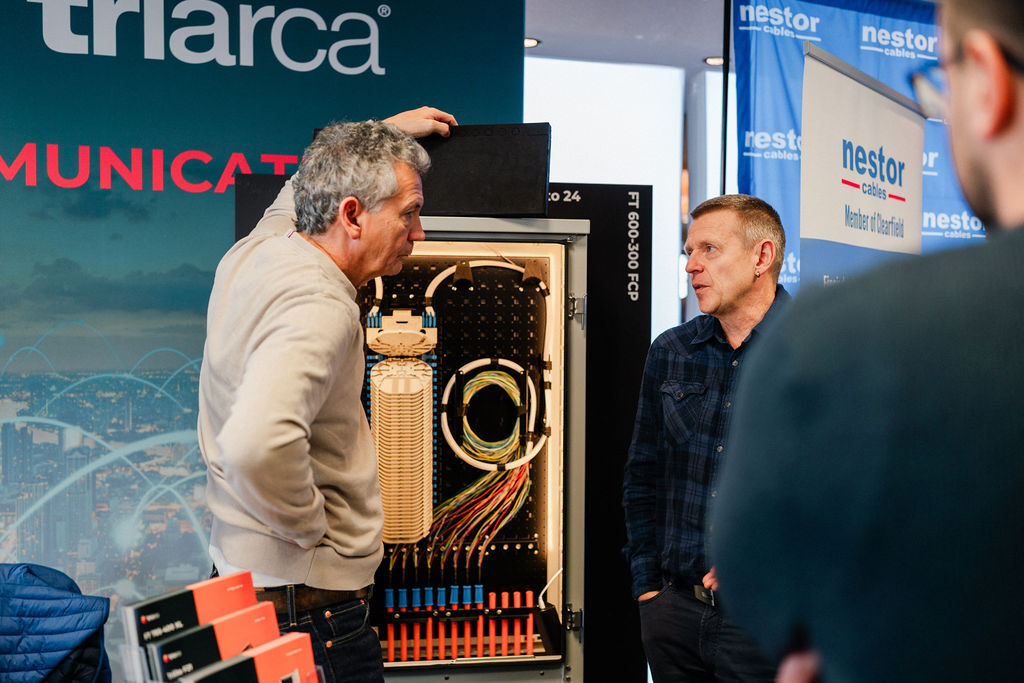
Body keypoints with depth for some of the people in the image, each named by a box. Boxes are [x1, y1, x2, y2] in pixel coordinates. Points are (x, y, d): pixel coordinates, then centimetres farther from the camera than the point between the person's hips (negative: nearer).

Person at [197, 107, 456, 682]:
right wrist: (310, 525, -24)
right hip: (310, 601, -9)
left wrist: (384, 134, 35)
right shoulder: (319, 307, -27)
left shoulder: (254, 252, 3)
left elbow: (299, 192, 28)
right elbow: (259, 446, -42)